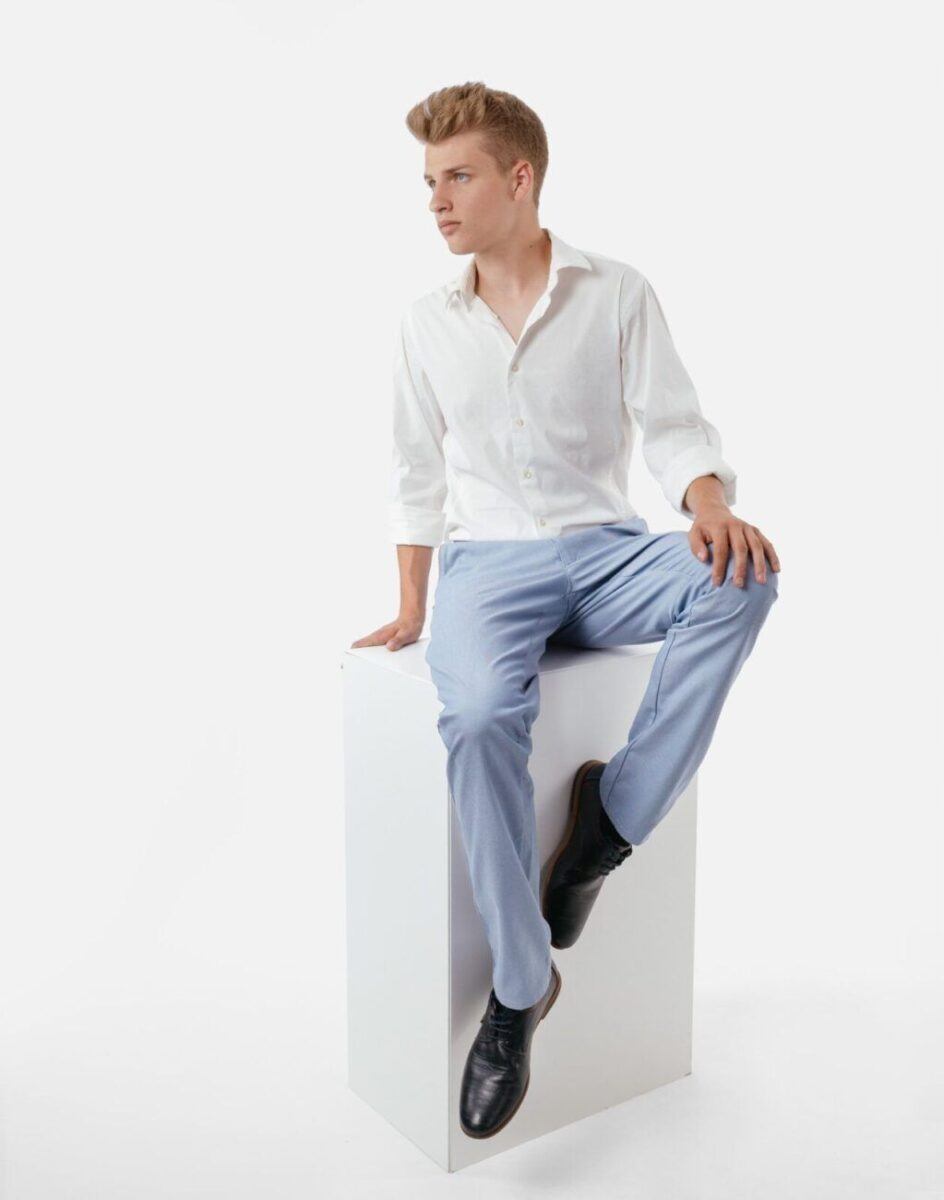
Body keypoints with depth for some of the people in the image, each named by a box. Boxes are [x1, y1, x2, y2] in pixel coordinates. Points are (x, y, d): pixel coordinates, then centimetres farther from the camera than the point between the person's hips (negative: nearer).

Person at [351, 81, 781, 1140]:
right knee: (478, 716, -32)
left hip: (604, 552, 0)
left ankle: (609, 818, -21)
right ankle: (519, 984, -17)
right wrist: (411, 613, 10)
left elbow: (672, 426, 0)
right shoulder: (425, 326, 12)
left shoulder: (618, 295, 5)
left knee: (739, 580, -32)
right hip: (486, 563, 1)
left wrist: (710, 506, -23)